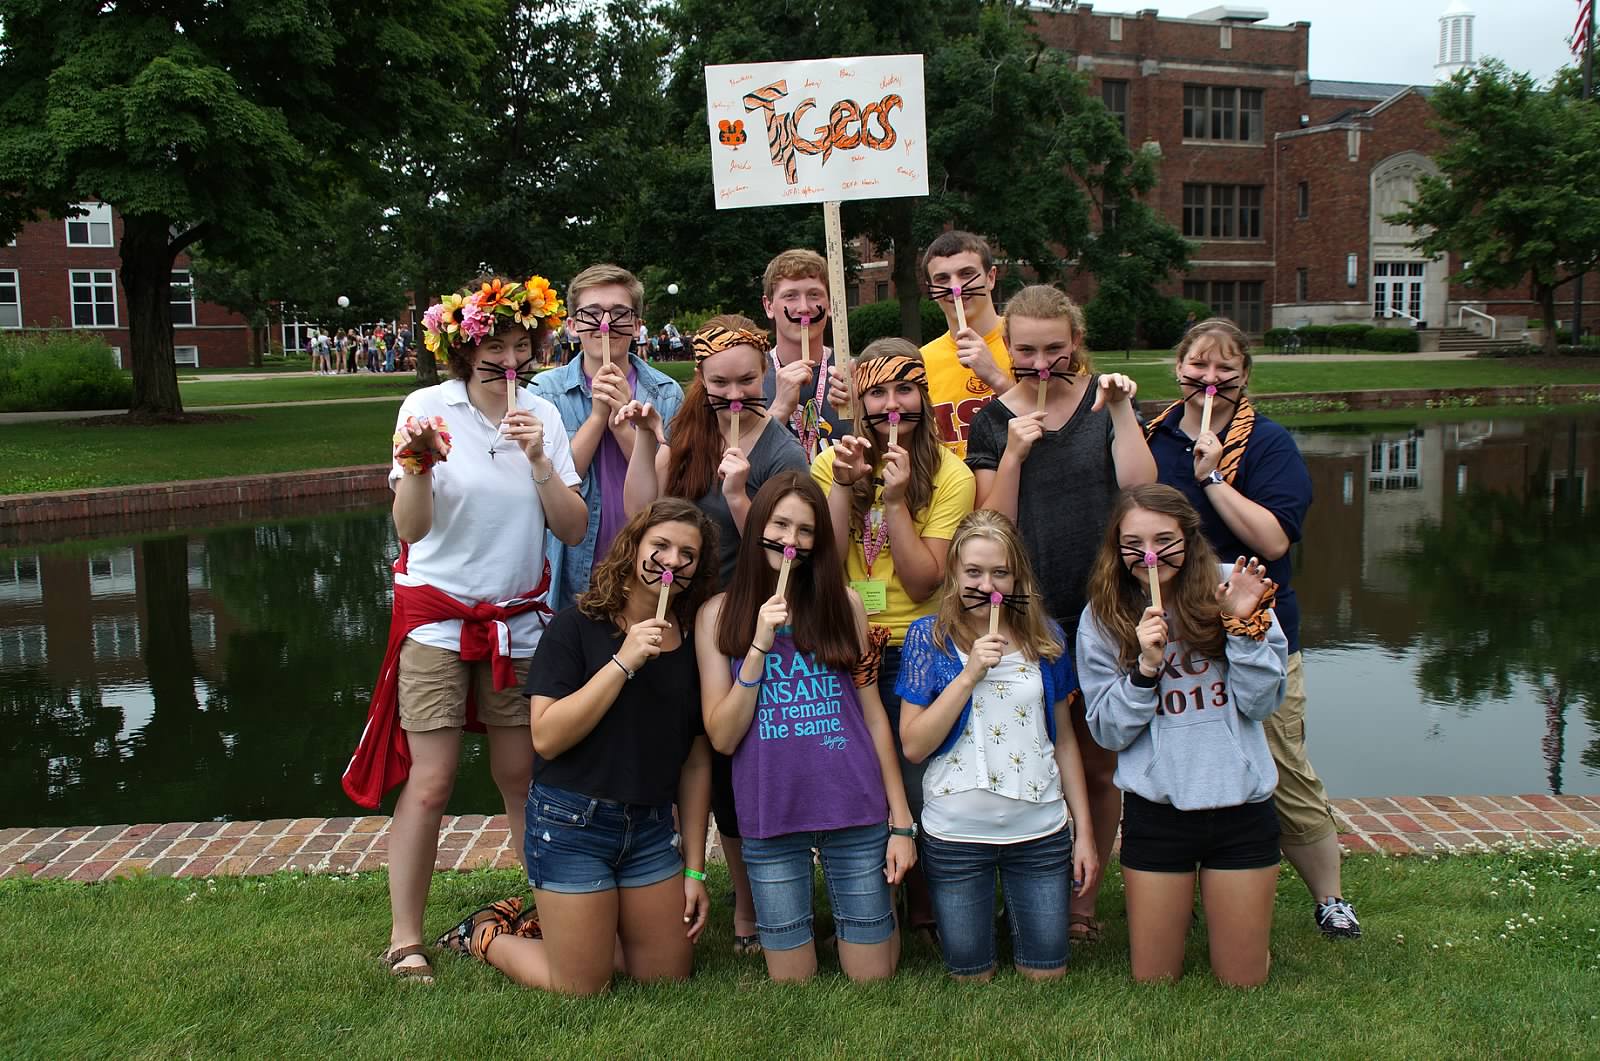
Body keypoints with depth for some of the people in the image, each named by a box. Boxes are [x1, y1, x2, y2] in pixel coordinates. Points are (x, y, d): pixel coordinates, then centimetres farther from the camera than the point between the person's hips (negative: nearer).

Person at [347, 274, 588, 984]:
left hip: (519, 619, 3)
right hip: (437, 615, -3)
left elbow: (573, 529, -4)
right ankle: (405, 940, 7)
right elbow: (411, 529, -16)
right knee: (430, 783, -4)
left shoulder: (543, 415, 2)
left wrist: (538, 461, -17)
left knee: (521, 774, 7)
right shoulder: (428, 407, -8)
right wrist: (418, 465, -33)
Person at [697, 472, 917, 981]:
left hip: (856, 809, 0)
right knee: (792, 983, 8)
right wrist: (759, 647, -14)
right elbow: (722, 737, -3)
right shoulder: (719, 613, 2)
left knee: (873, 979, 7)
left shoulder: (842, 603, 3)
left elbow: (874, 714, 6)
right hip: (771, 819, 0)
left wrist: (901, 820, 3)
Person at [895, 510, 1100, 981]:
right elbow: (914, 745, -12)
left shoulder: (1045, 637, 1)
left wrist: (1084, 830, 6)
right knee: (970, 976, 12)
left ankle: (1017, 915, 38)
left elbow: (1063, 738, 8)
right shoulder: (929, 637, -6)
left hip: (1040, 831, 2)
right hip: (955, 834, -2)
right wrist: (970, 673, -21)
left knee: (1046, 974, 11)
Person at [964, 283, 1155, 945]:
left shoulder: (1106, 400, 2)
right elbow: (992, 528, -4)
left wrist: (1122, 412, -16)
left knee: (1097, 765, 8)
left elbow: (1139, 491, -10)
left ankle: (1085, 898, 23)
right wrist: (1014, 454, -15)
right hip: (1028, 613, 0)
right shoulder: (993, 422, 4)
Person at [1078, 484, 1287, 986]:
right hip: (1156, 810, 0)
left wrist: (1244, 625, -18)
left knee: (1241, 981, 10)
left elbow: (1261, 703, -6)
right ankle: (1176, 910, 41)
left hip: (1240, 802, 0)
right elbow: (1109, 732, -5)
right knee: (1153, 980, 12)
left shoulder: (1232, 590, -4)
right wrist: (1145, 666, -19)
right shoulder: (1102, 617, -3)